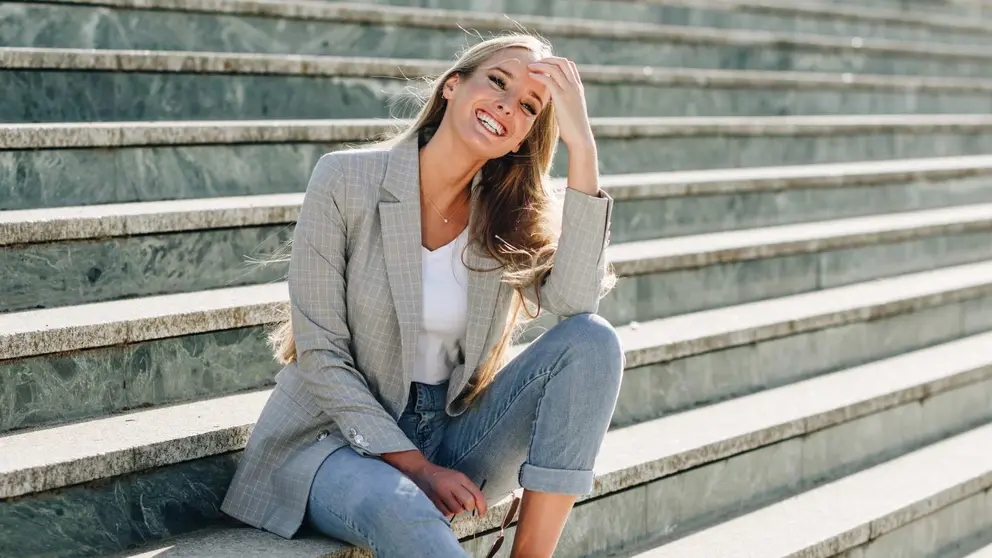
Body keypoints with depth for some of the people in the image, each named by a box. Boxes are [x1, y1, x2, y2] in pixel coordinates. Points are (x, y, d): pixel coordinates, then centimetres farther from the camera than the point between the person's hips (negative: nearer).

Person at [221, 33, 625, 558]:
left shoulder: (512, 215, 2)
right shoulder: (346, 180, -8)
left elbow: (574, 300, -20)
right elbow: (319, 354, -10)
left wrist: (582, 146, -23)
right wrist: (415, 467, -18)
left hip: (451, 436, 5)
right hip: (336, 435, -4)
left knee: (594, 340, -19)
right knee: (402, 509, -40)